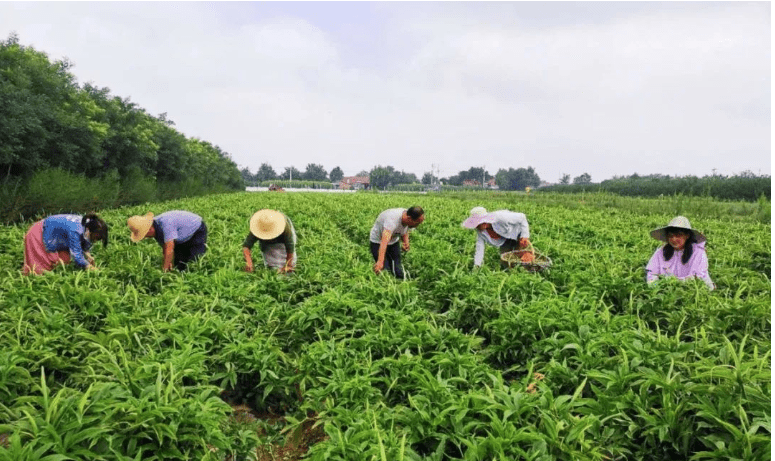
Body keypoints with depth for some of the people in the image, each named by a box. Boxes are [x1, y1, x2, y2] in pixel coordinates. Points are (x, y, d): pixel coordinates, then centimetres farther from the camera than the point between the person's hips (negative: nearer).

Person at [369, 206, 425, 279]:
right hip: (378, 242, -7)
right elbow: (384, 241, -55)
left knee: (398, 271, 0)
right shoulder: (392, 220, -41)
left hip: (394, 241, 7)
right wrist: (380, 262, -68)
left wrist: (406, 243, -16)